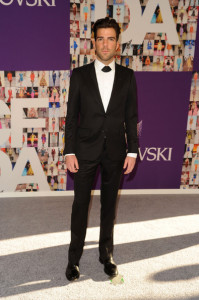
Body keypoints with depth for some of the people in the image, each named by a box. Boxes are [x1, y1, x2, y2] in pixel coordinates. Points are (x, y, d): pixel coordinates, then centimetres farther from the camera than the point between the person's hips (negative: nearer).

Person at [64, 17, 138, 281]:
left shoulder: (127, 76, 3)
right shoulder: (79, 75, 0)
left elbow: (131, 116, 4)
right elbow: (71, 116, -1)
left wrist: (132, 151, -1)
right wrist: (69, 152, -6)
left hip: (115, 152, 1)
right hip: (85, 150, -1)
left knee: (109, 204, 13)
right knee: (80, 204, 6)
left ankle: (106, 253, 31)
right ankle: (74, 258, 22)